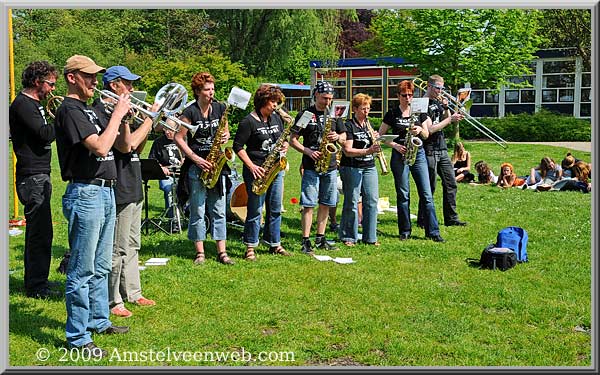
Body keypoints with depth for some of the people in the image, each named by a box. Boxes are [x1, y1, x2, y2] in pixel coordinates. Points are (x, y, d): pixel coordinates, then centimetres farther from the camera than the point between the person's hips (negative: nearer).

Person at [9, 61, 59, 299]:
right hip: (32, 176, -11)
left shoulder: (34, 104, 18)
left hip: (40, 175, 11)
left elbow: (45, 134, 18)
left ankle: (34, 283, 26)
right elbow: (45, 135, -23)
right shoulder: (22, 104, -13)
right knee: (41, 232, -7)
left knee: (37, 230, 16)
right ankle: (37, 287, 1)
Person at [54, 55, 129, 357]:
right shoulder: (69, 110, -12)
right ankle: (77, 337, 4)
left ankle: (98, 320, 30)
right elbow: (100, 147, -23)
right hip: (85, 193, -10)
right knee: (82, 271, -3)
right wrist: (117, 114, -14)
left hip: (105, 192, 10)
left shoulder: (89, 110, 17)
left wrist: (124, 116, 6)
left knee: (101, 267, 18)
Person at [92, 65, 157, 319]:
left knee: (132, 246, 17)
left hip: (133, 188, 10)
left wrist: (146, 123, 3)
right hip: (118, 190, -10)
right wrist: (149, 120, -14)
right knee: (118, 249, -3)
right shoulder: (101, 111, -14)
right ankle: (112, 301, 7)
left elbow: (137, 149, 17)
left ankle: (132, 293, 28)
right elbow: (126, 145, -24)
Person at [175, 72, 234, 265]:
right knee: (198, 211, 0)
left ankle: (222, 252, 10)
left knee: (219, 210, 5)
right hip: (196, 165, -4)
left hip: (216, 164, 4)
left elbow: (226, 131, 18)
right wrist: (195, 158, -13)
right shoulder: (189, 112, -6)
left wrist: (225, 136, -6)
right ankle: (200, 253, 8)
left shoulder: (220, 108, 7)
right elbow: (179, 138, -6)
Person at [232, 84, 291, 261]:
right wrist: (251, 166, -18)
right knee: (255, 210, -3)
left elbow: (284, 138, 22)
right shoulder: (248, 121, -10)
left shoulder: (277, 118, 11)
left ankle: (274, 244, 23)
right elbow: (238, 146, -11)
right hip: (257, 171, -7)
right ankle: (250, 248, 6)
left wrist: (285, 145, -2)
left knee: (275, 209, 12)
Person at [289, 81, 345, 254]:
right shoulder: (305, 114, -2)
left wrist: (337, 137, -5)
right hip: (311, 166, -5)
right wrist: (308, 151, -17)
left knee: (325, 204, 9)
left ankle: (320, 239, 19)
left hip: (331, 166, 5)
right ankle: (306, 241, -2)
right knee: (308, 204, -6)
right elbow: (293, 140, -3)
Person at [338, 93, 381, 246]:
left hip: (369, 167, 6)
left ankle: (370, 237, 11)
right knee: (352, 203, -2)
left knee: (372, 201, 3)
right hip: (352, 168, -6)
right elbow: (348, 151, -15)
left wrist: (375, 144, -1)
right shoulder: (349, 126, -7)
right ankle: (348, 237, 9)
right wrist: (367, 151, -25)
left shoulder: (368, 124, 14)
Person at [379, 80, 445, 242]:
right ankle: (405, 231, 12)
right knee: (403, 195, 2)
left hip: (418, 154, 2)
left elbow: (426, 136, 12)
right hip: (400, 156, -2)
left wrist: (420, 130, -10)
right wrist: (395, 145, -11)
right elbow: (380, 135, 3)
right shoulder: (392, 114, 2)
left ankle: (433, 231, 1)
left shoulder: (419, 112, 9)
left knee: (427, 194, -2)